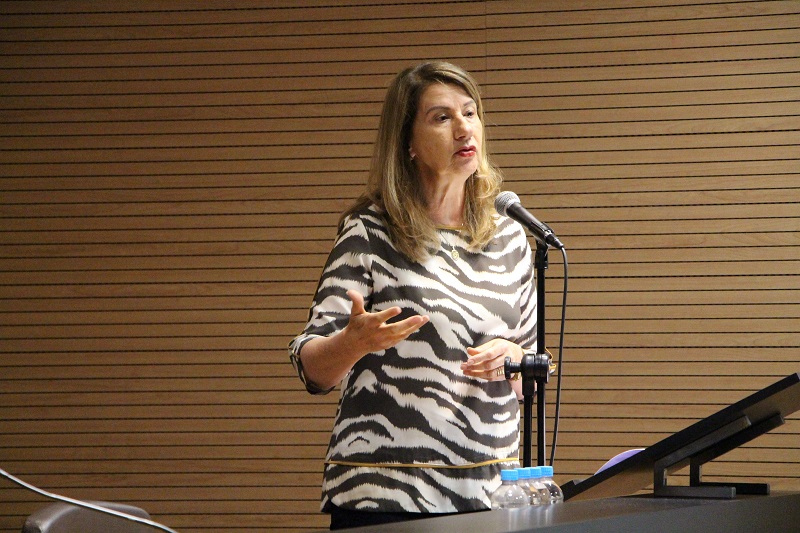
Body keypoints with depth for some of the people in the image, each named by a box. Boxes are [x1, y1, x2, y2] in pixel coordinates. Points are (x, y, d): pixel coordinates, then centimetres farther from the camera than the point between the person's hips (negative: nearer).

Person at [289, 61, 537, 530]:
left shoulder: (510, 238, 11)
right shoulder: (371, 234, -3)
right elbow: (313, 370, -6)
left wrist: (514, 360, -3)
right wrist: (356, 342, -27)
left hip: (490, 492, 4)